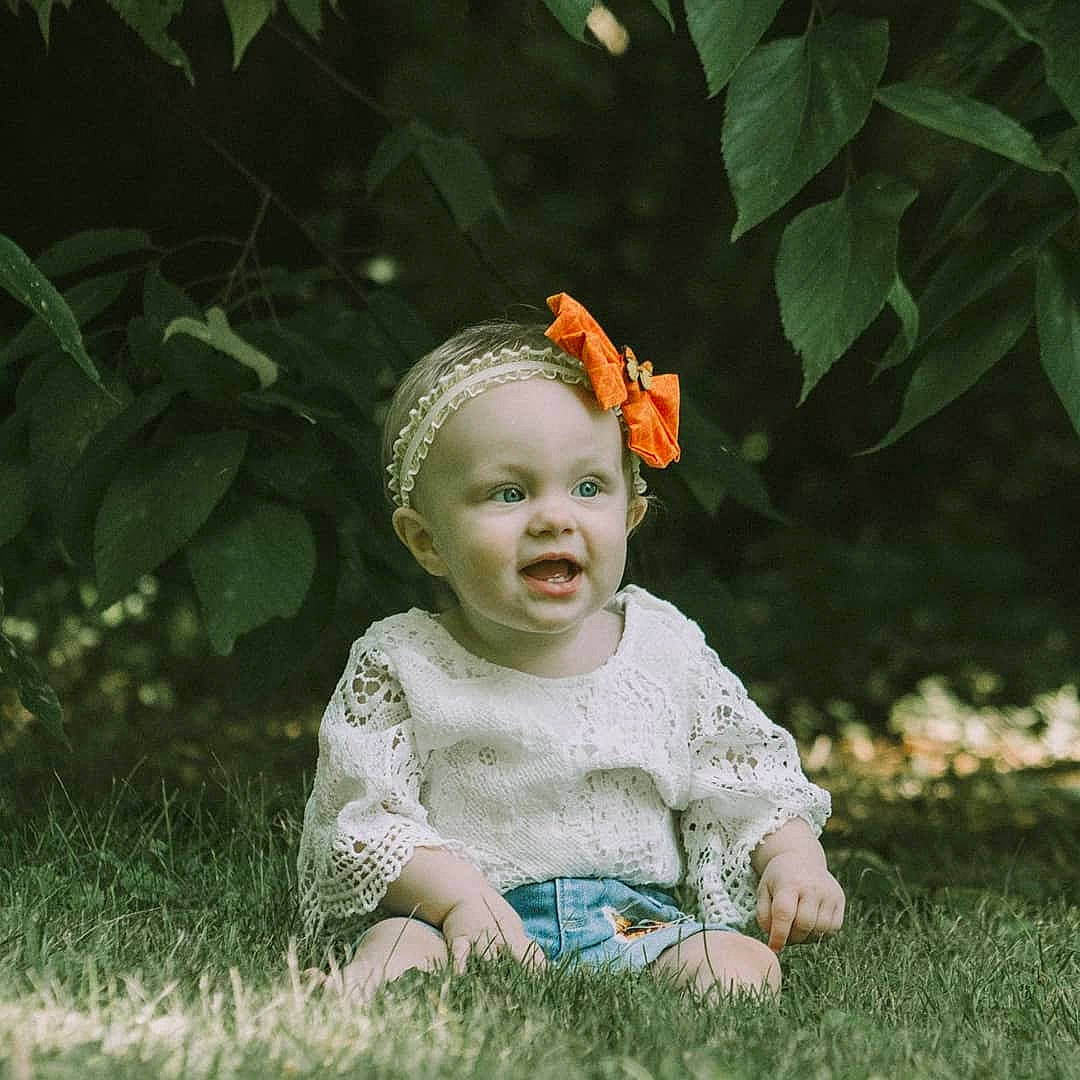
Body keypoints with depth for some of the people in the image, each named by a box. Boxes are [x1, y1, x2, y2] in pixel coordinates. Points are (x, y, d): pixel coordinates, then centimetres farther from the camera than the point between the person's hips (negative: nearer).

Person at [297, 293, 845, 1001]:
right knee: (399, 948, -34)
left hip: (631, 919, 3)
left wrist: (794, 857, -4)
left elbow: (749, 779, 15)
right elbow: (358, 821, -6)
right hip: (461, 921, -2)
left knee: (744, 966, -26)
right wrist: (455, 890, -21)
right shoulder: (400, 666, -2)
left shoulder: (667, 648, 7)